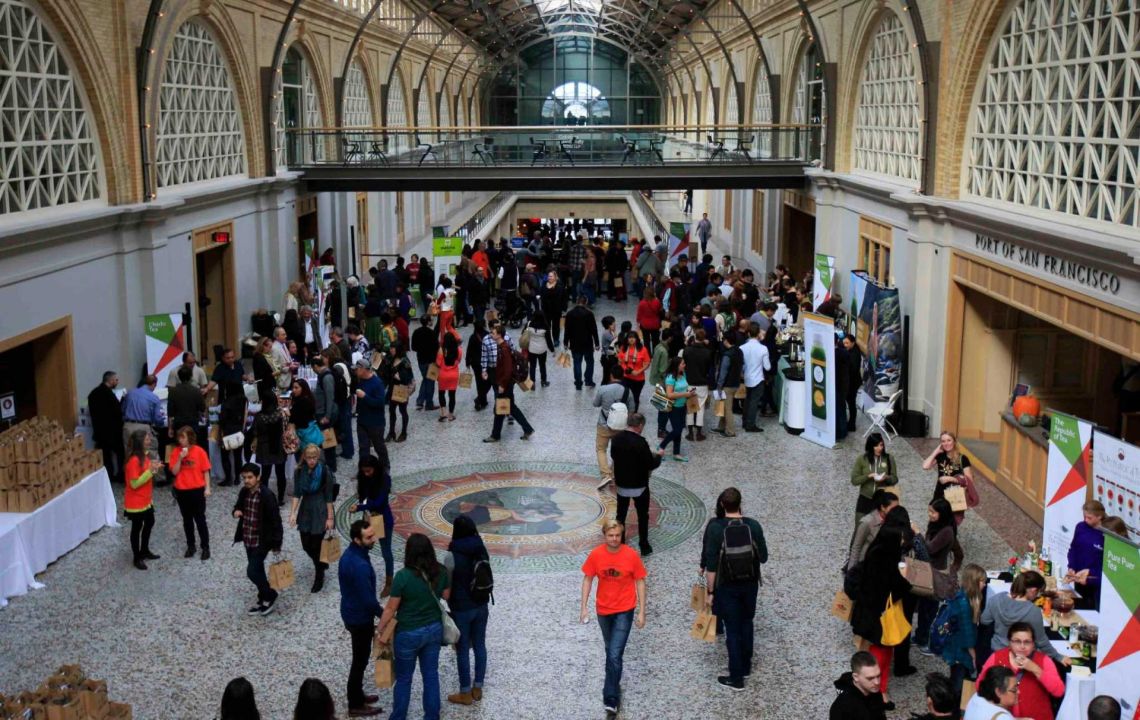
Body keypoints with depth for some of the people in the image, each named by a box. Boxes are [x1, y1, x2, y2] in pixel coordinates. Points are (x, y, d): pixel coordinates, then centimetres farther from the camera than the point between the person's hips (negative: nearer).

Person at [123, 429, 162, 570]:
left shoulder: (145, 455, 2)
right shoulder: (134, 461, -26)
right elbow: (134, 484, -26)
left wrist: (155, 468, -4)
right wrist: (150, 471, -30)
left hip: (146, 499, 9)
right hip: (136, 502, -9)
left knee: (149, 522, 22)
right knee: (137, 528, 5)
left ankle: (144, 551, 40)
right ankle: (137, 558, 20)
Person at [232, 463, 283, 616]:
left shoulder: (267, 495, -21)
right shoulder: (244, 492, 1)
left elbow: (275, 520, -17)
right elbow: (238, 506, 19)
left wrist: (276, 544, -16)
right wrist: (236, 511, -7)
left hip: (262, 541, -7)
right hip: (248, 540, 7)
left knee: (252, 571, -9)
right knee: (257, 571, 16)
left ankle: (269, 595, 14)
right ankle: (264, 601, 30)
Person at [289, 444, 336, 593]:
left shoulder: (324, 471, -15)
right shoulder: (299, 471, -4)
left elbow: (329, 496, -11)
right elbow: (296, 494, -2)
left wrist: (330, 517, -11)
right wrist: (293, 513, -12)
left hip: (320, 511, -4)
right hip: (305, 510, 4)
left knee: (316, 545, -2)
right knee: (306, 545, 10)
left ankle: (319, 578, 16)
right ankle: (322, 563, 40)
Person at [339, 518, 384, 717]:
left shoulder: (349, 554, 0)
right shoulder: (359, 565, -32)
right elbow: (368, 599, -26)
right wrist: (384, 615, -10)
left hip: (352, 612, 9)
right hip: (360, 617, -9)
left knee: (360, 658, 23)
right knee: (360, 660, 6)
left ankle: (356, 695, 38)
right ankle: (356, 706, 19)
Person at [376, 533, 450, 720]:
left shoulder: (403, 576, -24)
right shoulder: (441, 571, -10)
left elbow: (391, 608, -15)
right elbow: (446, 595, 8)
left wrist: (381, 630, -2)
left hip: (409, 634, -4)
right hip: (434, 629, 4)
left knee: (404, 679, 13)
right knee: (431, 675, 17)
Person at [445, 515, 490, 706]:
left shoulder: (454, 556, -20)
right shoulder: (481, 551, -3)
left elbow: (449, 586, -13)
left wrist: (451, 610, 0)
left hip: (462, 609, -6)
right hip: (481, 606, 6)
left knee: (463, 650, 7)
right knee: (479, 646, 16)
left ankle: (465, 693, 17)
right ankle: (477, 688, 28)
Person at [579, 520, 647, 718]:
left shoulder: (631, 555, -15)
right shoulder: (595, 555, -10)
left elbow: (640, 582, -7)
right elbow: (587, 579, 2)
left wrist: (641, 612, -6)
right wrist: (584, 607, -1)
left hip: (624, 610, -3)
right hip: (603, 609, 3)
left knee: (614, 655, -10)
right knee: (610, 652, 21)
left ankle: (611, 701, -4)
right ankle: (614, 685, 43)